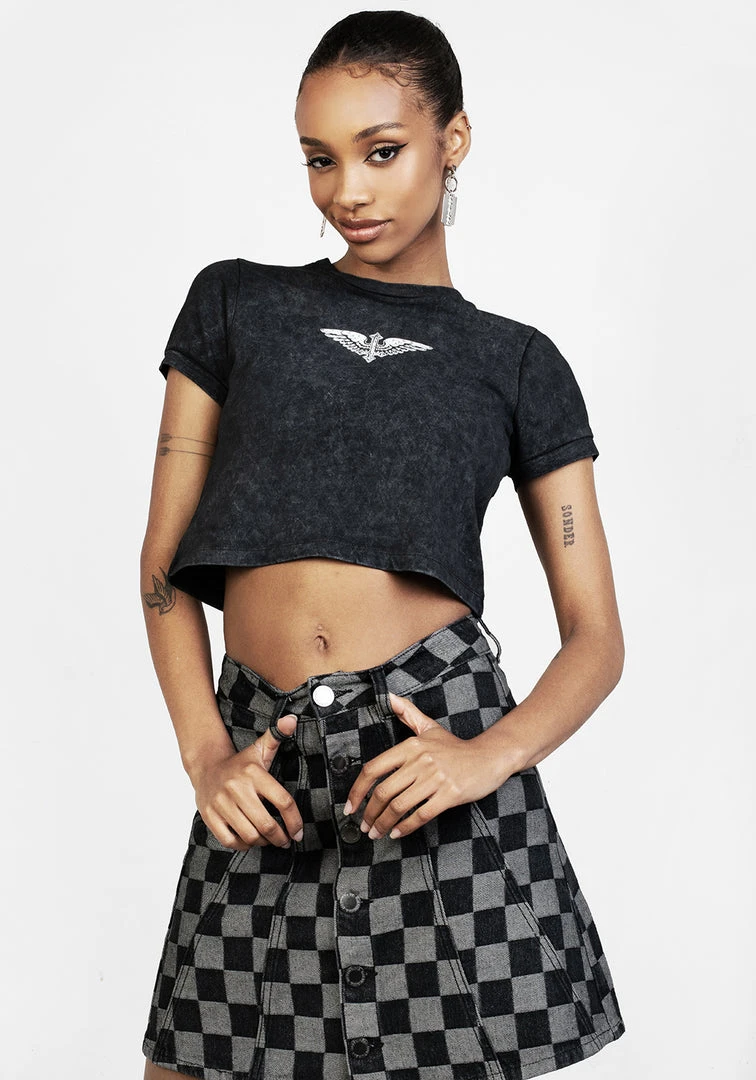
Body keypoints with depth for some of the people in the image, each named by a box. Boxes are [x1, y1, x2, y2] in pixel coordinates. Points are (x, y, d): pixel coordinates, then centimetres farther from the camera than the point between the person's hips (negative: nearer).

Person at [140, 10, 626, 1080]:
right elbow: (164, 563, 9)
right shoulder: (234, 304, 11)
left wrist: (493, 755, -14)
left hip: (433, 742, -1)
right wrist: (205, 754, -6)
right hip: (264, 761, 1)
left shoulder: (516, 363, 9)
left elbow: (598, 639, 6)